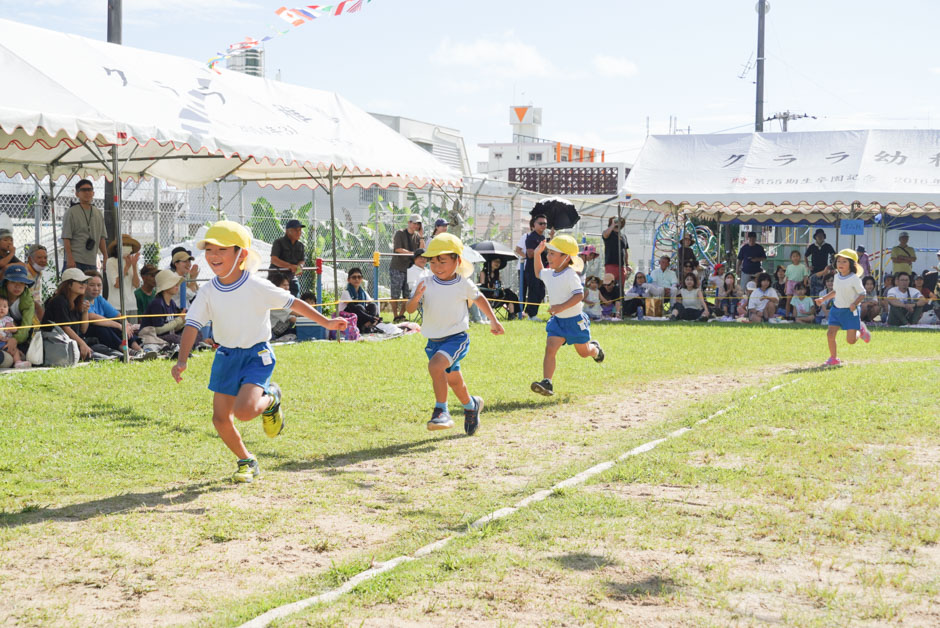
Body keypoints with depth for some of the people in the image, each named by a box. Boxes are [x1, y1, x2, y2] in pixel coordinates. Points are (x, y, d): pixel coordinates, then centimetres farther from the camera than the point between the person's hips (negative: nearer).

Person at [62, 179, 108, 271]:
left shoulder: (98, 213, 15)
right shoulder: (71, 212, -3)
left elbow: (101, 238, 18)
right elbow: (66, 238, -7)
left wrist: (105, 257, 10)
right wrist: (70, 259, -15)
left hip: (92, 262, 6)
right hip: (75, 261, -6)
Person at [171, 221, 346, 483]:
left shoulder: (257, 287, -15)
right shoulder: (208, 292, -5)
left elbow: (292, 302, -8)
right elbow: (192, 324, -9)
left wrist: (326, 322, -6)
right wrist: (182, 360, -22)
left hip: (257, 355, -5)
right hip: (226, 355, 5)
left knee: (244, 411, -25)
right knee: (220, 419, 3)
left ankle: (270, 398, 11)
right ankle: (247, 462, 27)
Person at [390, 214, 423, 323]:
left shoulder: (417, 236, 11)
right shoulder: (400, 233, -4)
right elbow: (398, 249, -13)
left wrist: (421, 237, -4)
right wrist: (413, 253, -15)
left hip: (410, 268, 5)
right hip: (397, 268, -5)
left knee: (407, 295, 5)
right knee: (395, 295, -5)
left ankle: (401, 315, 15)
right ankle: (395, 317, -1)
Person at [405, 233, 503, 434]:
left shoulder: (463, 285, -7)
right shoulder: (426, 285, -6)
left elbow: (479, 298, 14)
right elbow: (409, 309, -13)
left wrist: (493, 320, 21)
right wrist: (415, 298, -35)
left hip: (457, 337, -4)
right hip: (434, 341, 4)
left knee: (435, 364, -29)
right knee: (453, 380, 20)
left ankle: (441, 410, -21)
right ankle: (471, 405, 47)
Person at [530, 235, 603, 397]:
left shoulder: (570, 275, -21)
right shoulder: (549, 274, 2)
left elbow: (579, 295, -28)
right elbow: (539, 272, 27)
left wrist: (562, 307, -38)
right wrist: (537, 254, 14)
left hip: (574, 320, -5)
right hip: (557, 320, 5)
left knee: (584, 352, 15)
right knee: (550, 348, -15)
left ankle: (595, 349, 51)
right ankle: (547, 383, -22)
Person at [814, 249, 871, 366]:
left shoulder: (854, 279, -13)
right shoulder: (836, 277, 6)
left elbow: (862, 294, -9)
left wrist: (855, 304, -25)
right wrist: (823, 299, 14)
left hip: (850, 311, -5)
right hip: (836, 309, 5)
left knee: (850, 340, -5)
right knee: (830, 334, -8)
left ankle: (860, 330, 30)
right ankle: (833, 359, 7)